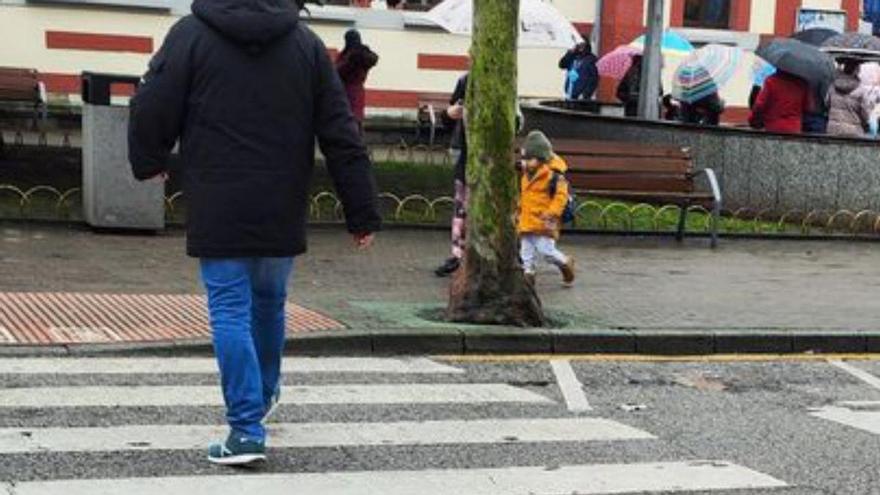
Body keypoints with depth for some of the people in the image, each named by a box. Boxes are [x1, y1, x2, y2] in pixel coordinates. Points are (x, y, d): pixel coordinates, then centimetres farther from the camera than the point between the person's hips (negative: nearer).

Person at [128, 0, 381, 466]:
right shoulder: (306, 43, 4)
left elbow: (151, 112, -5)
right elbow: (342, 135, 3)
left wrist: (149, 162, 17)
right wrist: (363, 213, 6)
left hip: (219, 213, -3)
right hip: (282, 215, 3)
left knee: (230, 312, 0)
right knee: (269, 304, 21)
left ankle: (247, 427, -5)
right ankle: (263, 395, 41)